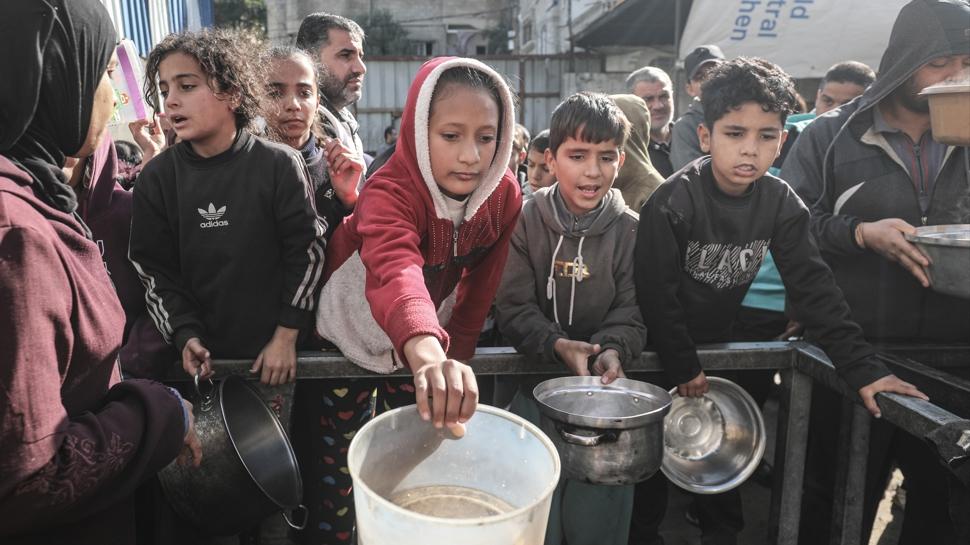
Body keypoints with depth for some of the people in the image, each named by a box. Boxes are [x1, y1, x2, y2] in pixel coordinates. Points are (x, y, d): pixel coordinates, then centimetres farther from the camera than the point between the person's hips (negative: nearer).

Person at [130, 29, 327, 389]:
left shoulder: (279, 165, -9)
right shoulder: (157, 178, -1)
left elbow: (306, 251, -7)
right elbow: (154, 270, 2)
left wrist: (286, 336, -9)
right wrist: (186, 337, -10)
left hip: (276, 349, -2)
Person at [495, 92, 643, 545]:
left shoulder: (630, 230, 0)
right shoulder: (524, 221, -4)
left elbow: (632, 312, -1)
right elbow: (514, 308, -7)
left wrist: (612, 350, -23)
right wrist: (559, 345, -24)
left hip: (603, 375, 1)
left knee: (599, 506, -4)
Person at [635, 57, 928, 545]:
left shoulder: (780, 203, -11)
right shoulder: (672, 203, -25)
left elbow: (812, 286, -13)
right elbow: (655, 293, -21)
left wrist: (862, 367, -20)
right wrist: (682, 368, -17)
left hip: (718, 340, 4)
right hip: (660, 347, -4)